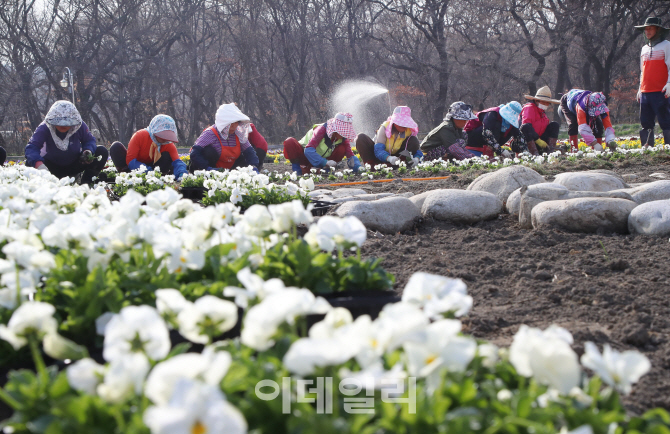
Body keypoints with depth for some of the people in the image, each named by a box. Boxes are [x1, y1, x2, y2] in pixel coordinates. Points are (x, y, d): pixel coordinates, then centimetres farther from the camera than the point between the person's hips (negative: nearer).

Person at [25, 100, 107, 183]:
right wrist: (39, 164, -55)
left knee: (102, 152, -17)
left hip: (74, 165, 2)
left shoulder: (80, 126, -17)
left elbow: (89, 140, 0)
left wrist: (88, 151, -27)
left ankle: (86, 182, -18)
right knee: (29, 163, -32)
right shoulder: (44, 128, -24)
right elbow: (32, 147, -34)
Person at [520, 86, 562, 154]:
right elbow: (526, 125, -24)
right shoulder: (529, 108, -8)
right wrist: (538, 140, -28)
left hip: (539, 140, 8)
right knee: (526, 127, -37)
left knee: (554, 125, 6)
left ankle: (551, 148, -14)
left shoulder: (542, 112, 20)